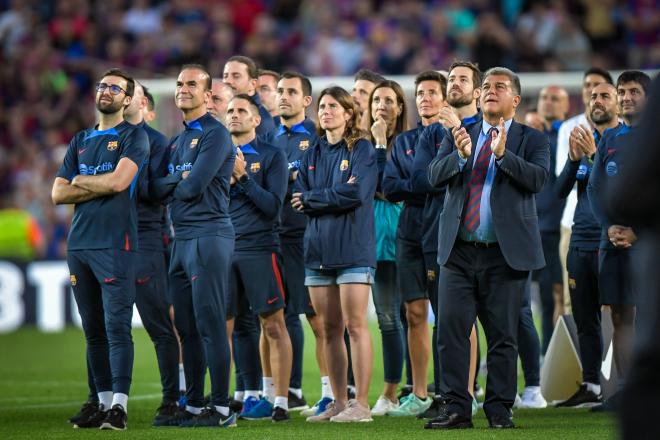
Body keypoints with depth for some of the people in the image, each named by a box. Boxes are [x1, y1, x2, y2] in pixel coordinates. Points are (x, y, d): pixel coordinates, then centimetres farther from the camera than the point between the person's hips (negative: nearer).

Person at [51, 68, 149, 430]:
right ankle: (103, 403, 11)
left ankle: (119, 406, -13)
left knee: (116, 326, -11)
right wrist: (99, 188, -2)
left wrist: (80, 180, 2)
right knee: (93, 329, 7)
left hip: (115, 243, -6)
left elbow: (119, 181, -14)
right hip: (79, 243, 6)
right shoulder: (80, 141, 20)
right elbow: (58, 194, 12)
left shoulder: (133, 137, 2)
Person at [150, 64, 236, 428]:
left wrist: (165, 185, 1)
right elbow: (154, 190, 14)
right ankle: (194, 405, 14)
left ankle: (221, 409, -9)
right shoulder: (177, 141, 21)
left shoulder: (215, 135, -6)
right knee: (187, 327, 9)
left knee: (210, 325, -10)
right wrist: (178, 182, -5)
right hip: (181, 240, 9)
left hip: (209, 237, -9)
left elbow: (193, 188, -15)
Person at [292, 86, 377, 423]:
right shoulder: (312, 154, 16)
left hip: (352, 247, -5)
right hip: (318, 248, 6)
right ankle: (338, 402, 10)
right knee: (330, 329, 6)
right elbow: (299, 198, 7)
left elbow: (356, 193, -13)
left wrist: (312, 199, -4)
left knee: (355, 325, -8)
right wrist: (336, 194, -8)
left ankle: (361, 404, -7)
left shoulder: (361, 149, 0)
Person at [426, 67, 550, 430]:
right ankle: (457, 409, 0)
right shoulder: (458, 135, 14)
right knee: (450, 329, -4)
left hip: (506, 253, -2)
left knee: (503, 336, 1)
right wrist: (460, 155, -18)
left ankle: (499, 410, 9)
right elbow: (434, 176, 1)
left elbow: (538, 178, -12)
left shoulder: (531, 140, 6)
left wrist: (503, 154, -25)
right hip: (459, 251, 2)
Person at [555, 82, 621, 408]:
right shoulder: (584, 141, 16)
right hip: (580, 243, 6)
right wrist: (574, 158, -8)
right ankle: (590, 388, 11)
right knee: (585, 320, 7)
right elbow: (561, 190, 8)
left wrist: (593, 155, -22)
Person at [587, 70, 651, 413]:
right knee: (621, 316, 5)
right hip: (613, 239, 5)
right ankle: (624, 390, 7)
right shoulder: (609, 139, 17)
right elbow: (595, 188, 12)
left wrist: (638, 230, -14)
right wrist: (610, 226, -5)